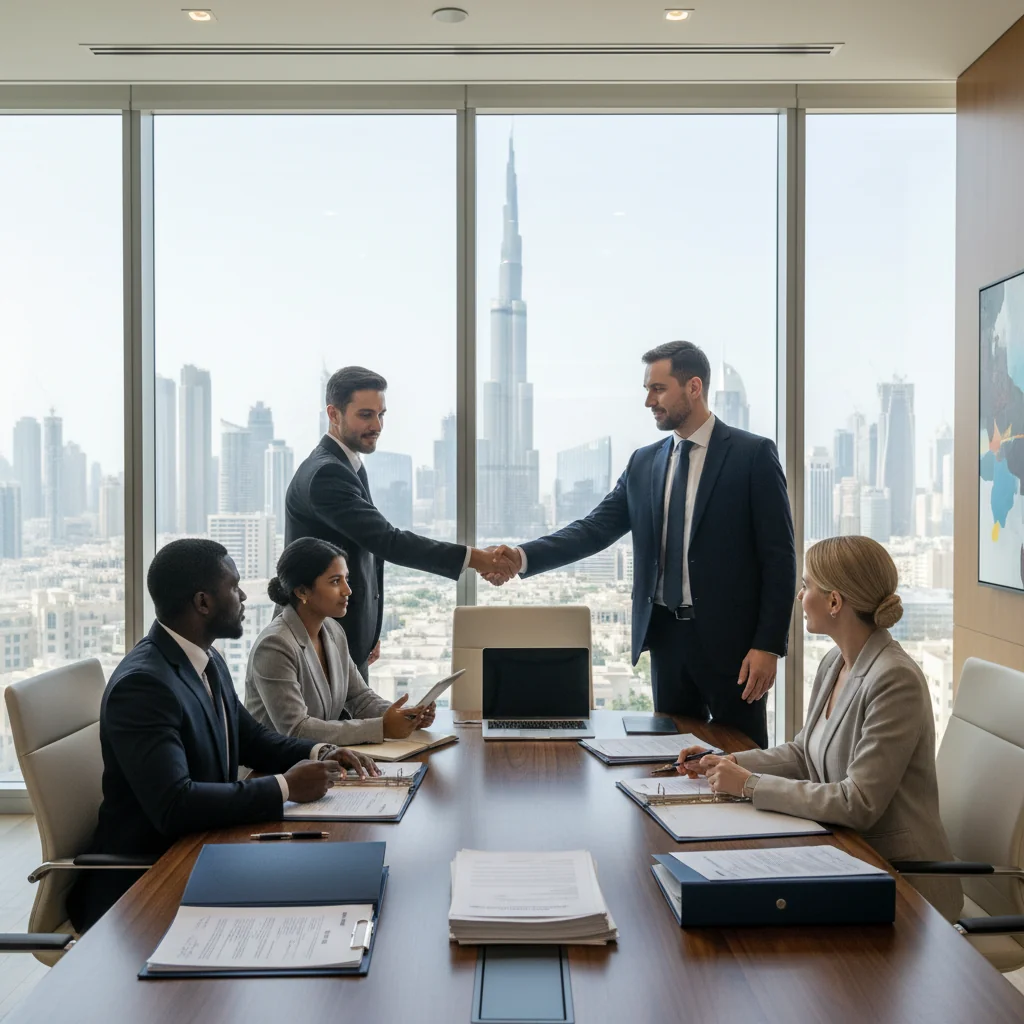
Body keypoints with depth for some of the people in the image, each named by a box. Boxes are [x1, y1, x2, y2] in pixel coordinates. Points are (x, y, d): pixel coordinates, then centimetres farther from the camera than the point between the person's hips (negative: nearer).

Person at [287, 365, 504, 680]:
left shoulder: (345, 467, 12)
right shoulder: (325, 474, -20)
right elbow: (386, 540, -29)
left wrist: (369, 632, 17)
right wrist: (471, 558, -32)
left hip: (347, 636, 10)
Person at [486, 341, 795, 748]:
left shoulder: (753, 455, -6)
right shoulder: (643, 463, 9)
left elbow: (779, 556, -8)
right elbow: (596, 528, 1)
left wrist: (768, 645, -13)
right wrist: (523, 557, -14)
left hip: (730, 638, -5)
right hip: (666, 635, 5)